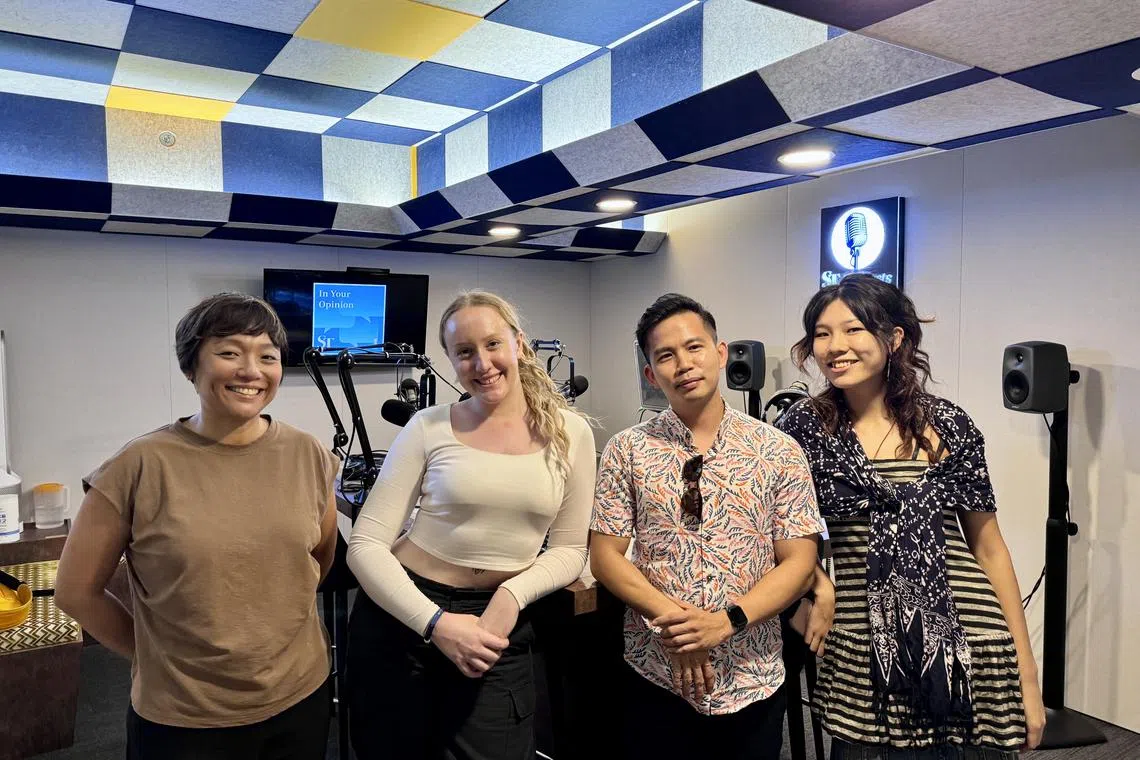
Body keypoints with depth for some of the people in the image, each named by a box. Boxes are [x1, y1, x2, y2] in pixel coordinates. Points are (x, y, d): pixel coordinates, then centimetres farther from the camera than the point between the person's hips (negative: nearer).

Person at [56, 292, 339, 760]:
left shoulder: (308, 455, -6)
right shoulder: (142, 465, -14)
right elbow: (76, 590, -4)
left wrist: (283, 620, 9)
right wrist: (154, 656, 1)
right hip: (181, 719, -3)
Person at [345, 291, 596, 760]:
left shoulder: (570, 433, -4)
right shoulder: (429, 428, -9)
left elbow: (569, 550, 1)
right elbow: (366, 545, -10)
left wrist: (513, 594, -16)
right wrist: (436, 623, -22)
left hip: (500, 621, 1)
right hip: (404, 616, 0)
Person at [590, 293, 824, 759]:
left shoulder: (779, 453, -3)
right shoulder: (627, 451, -3)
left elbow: (799, 562, -4)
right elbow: (605, 556, -3)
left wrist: (728, 621, -18)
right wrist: (672, 619, -16)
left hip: (753, 681, 1)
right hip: (656, 675, 0)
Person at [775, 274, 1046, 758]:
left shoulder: (949, 425, -1)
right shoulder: (805, 427, -4)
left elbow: (989, 549, 6)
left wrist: (1027, 672, 7)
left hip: (970, 655, 1)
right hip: (863, 664, 0)